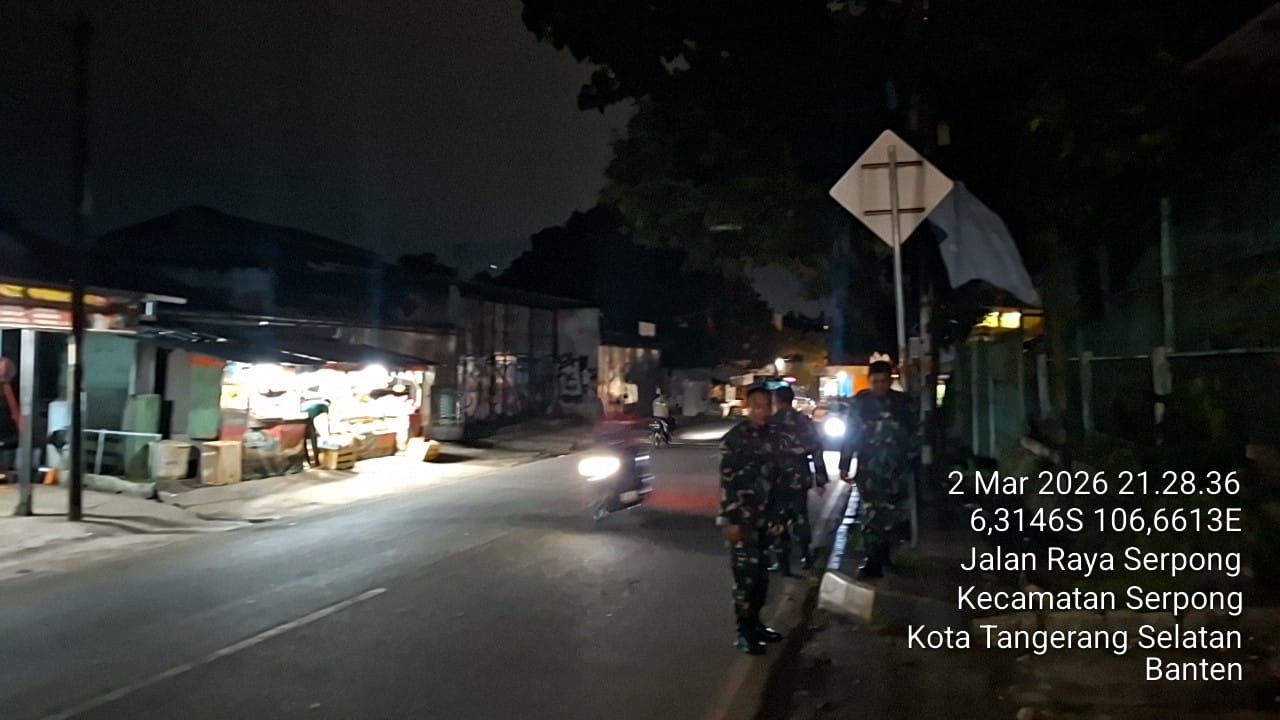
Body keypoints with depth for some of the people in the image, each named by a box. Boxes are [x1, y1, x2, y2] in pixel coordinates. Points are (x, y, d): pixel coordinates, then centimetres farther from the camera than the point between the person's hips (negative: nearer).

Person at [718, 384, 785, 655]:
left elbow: (775, 477, 14)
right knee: (746, 574, -3)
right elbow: (726, 482, -14)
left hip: (763, 517, 7)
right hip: (743, 518, -6)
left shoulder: (771, 436, 7)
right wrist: (730, 520, -17)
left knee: (761, 573, 13)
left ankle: (755, 623, 27)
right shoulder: (734, 438, -12)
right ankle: (744, 632, 7)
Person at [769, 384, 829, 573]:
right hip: (799, 478, 4)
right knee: (800, 517, 19)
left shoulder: (770, 424, -8)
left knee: (779, 519, 5)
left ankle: (783, 563, 8)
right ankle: (806, 556, 24)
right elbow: (816, 450, 3)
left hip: (777, 479, -3)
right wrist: (820, 479, 8)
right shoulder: (805, 421, 3)